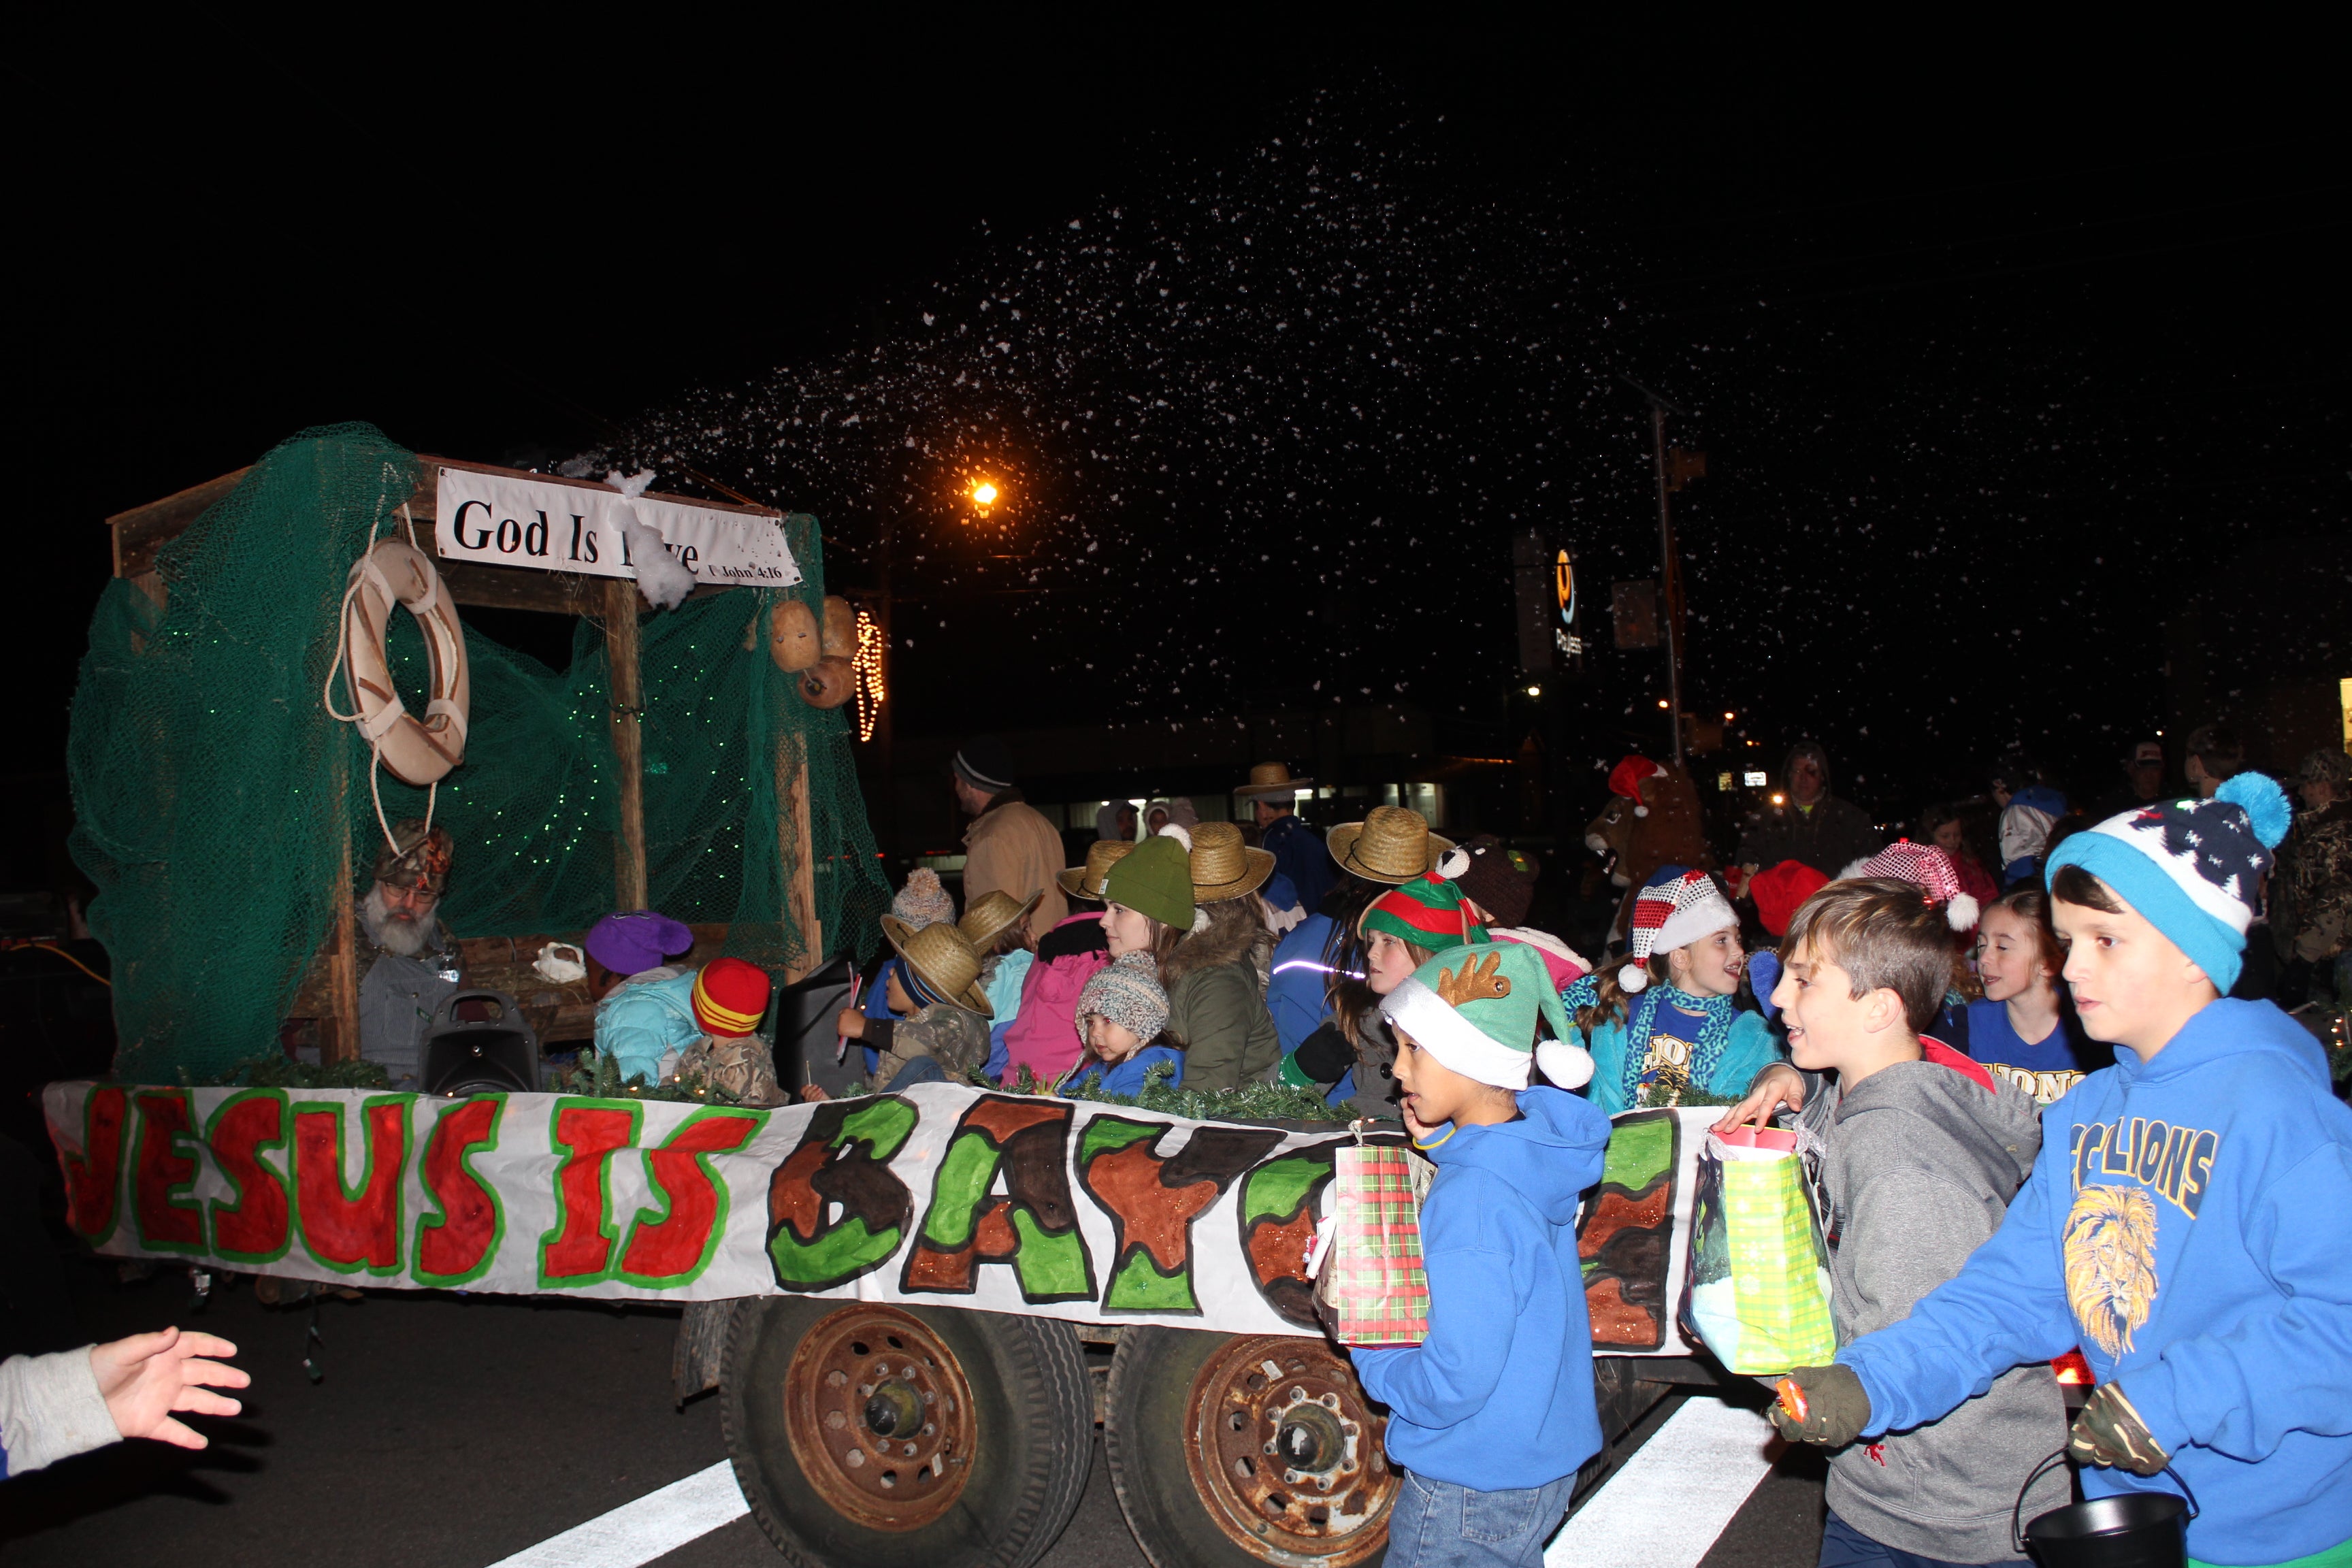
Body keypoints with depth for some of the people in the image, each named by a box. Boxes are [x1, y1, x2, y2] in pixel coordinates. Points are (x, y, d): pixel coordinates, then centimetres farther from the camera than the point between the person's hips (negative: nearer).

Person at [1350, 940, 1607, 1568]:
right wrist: (1445, 1144, 2)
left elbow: (1450, 1388, -28)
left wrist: (1364, 1344, -10)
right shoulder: (1541, 1142, -3)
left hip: (1470, 1496, -8)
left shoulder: (1470, 1198, -28)